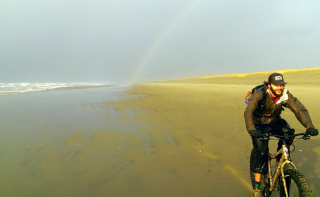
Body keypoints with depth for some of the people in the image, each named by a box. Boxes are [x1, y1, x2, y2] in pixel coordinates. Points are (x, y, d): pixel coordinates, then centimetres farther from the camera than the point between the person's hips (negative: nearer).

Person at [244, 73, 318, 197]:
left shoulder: (286, 95, -17)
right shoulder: (261, 95, -28)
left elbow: (300, 109, -22)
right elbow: (248, 112, -40)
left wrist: (309, 126, -41)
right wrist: (251, 129, -57)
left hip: (274, 121, 4)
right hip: (259, 124, -4)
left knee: (288, 133, -28)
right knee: (261, 152, -17)